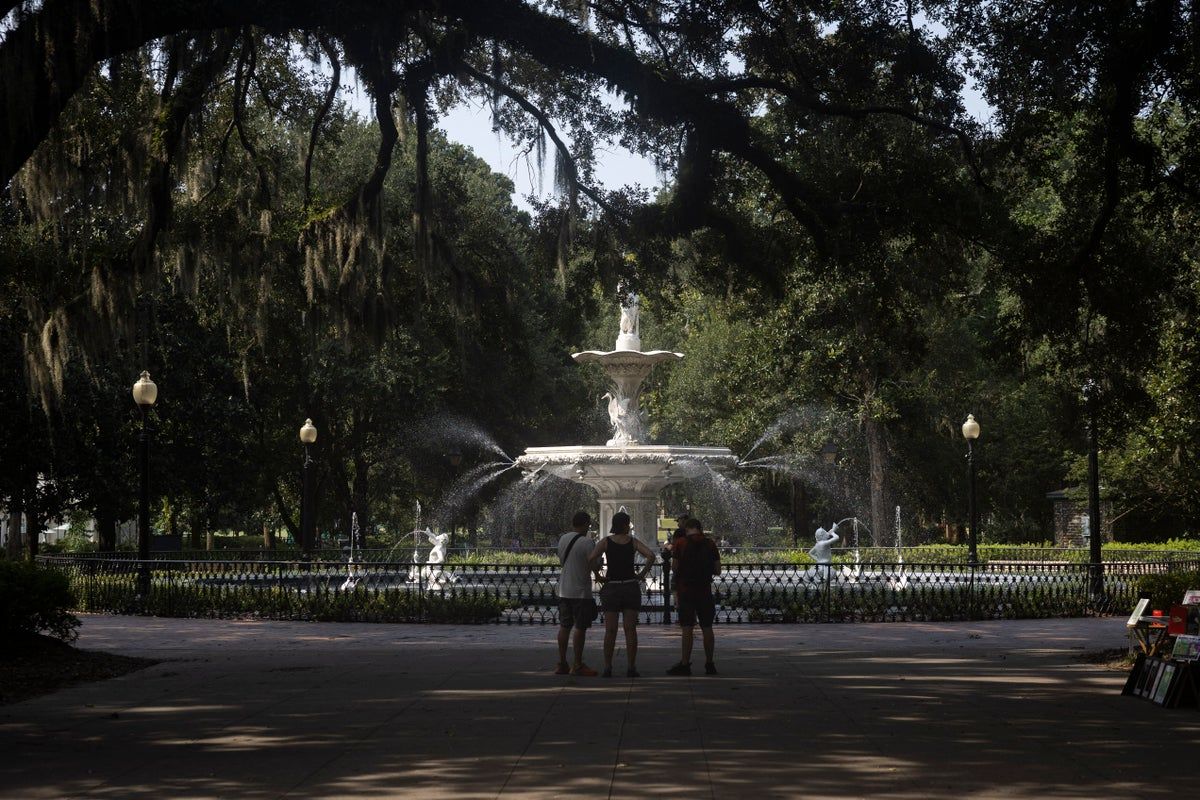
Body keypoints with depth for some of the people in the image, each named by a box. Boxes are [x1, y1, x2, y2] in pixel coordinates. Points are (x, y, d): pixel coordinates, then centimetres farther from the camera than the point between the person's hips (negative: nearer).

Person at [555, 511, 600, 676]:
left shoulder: (562, 539, 7)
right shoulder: (586, 542, -15)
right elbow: (593, 565, -16)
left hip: (563, 590, 7)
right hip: (581, 591, -7)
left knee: (564, 626, 12)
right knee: (580, 628, -1)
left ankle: (562, 664, 14)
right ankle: (577, 665, 1)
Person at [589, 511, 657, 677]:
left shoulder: (605, 542, -1)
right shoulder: (633, 542, 0)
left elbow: (592, 558, -15)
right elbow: (651, 555, -12)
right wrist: (642, 574, -3)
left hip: (611, 588, 0)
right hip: (631, 587, 0)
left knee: (610, 631, 3)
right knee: (630, 629, 2)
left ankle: (608, 667, 1)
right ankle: (631, 667, 0)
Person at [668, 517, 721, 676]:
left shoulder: (681, 544, -5)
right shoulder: (710, 544, 2)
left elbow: (674, 568, -5)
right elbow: (717, 570, 3)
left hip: (685, 590, -2)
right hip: (705, 590, 2)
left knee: (687, 628, -3)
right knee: (707, 627, 9)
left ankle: (685, 664, -5)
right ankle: (709, 664, 12)